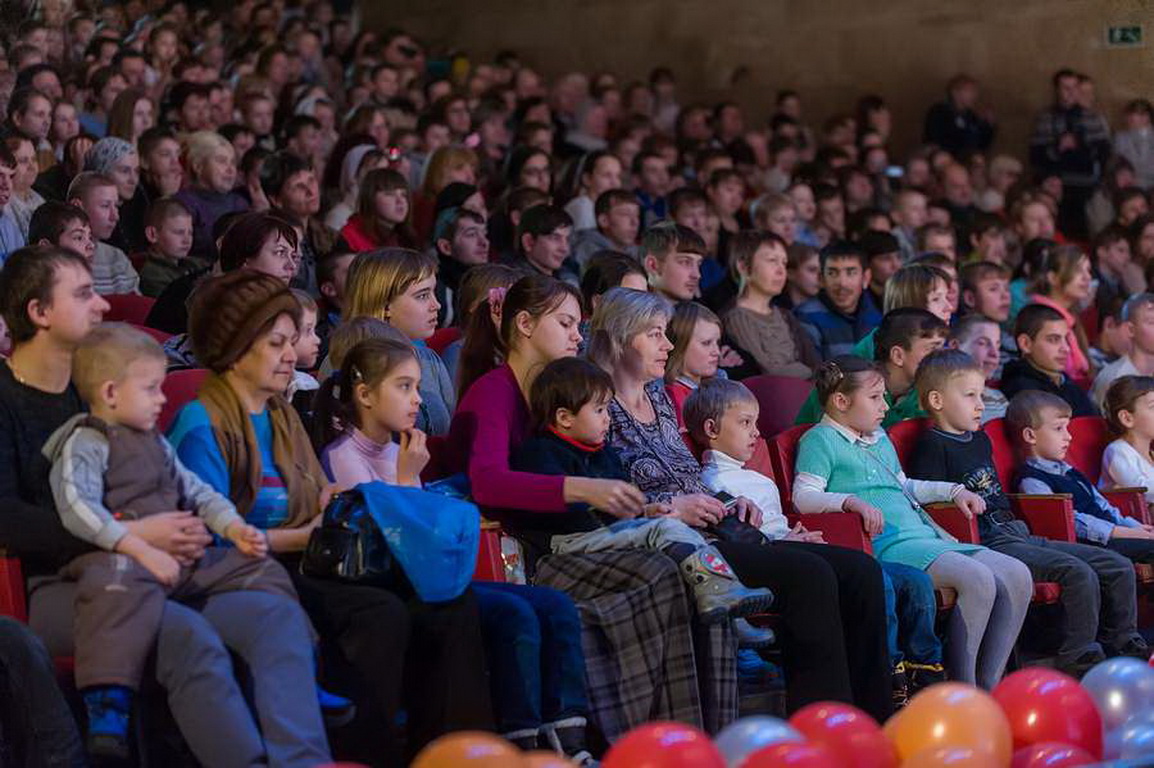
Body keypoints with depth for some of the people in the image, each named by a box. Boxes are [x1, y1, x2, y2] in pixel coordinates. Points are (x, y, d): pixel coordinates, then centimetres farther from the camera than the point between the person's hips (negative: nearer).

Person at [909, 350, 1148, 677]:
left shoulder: (981, 440, 23)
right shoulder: (931, 447, -6)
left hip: (1017, 536, 10)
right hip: (987, 544, -10)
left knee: (1119, 568, 3)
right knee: (1079, 573, -28)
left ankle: (1123, 645, 13)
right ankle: (1078, 663, -21)